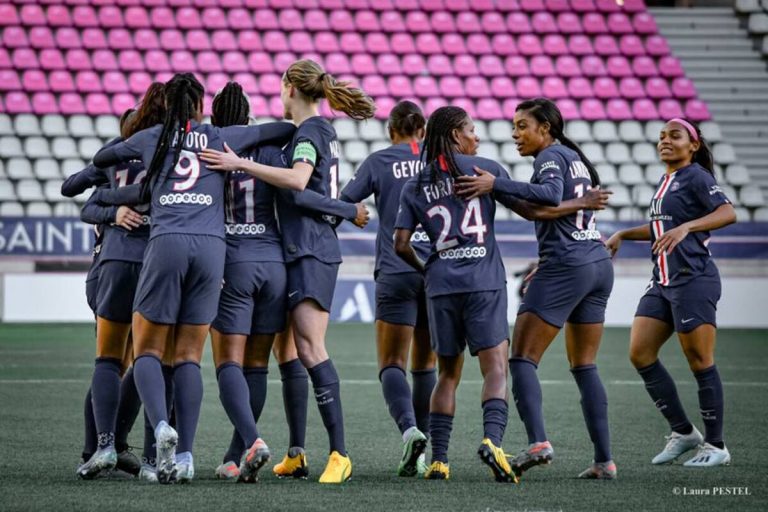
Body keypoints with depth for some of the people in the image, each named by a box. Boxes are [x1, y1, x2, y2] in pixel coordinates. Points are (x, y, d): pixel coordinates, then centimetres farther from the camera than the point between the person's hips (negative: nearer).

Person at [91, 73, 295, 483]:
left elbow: (100, 157, 29)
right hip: (212, 247, 1)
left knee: (146, 349, 6)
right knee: (189, 356, 5)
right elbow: (284, 130, 20)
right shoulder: (220, 138, 14)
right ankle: (184, 456, -3)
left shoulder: (151, 138, 13)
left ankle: (161, 426, -22)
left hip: (166, 245, -1)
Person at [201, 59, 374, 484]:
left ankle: (339, 454, -22)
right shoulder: (323, 131, 18)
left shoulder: (309, 132, -10)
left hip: (311, 252, -10)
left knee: (310, 348, -17)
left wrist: (241, 164, -29)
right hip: (302, 252, 10)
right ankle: (296, 454, 14)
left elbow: (297, 180, -28)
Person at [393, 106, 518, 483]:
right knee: (495, 367, -7)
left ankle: (438, 459, 6)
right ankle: (492, 438, -30)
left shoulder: (414, 186, 11)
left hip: (441, 285, 3)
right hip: (484, 282, -3)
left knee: (448, 373, 13)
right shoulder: (484, 168, 3)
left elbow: (401, 245, 5)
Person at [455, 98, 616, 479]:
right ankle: (604, 459, 7)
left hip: (566, 266, -9)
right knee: (584, 366, 12)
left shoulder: (550, 156, -7)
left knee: (522, 358, -8)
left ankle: (537, 442, -25)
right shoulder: (574, 156, 19)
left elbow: (550, 195, -27)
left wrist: (496, 185, -28)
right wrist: (544, 264, 25)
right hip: (599, 263, 9)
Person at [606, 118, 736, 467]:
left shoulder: (695, 176, -7)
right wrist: (622, 235, 24)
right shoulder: (666, 181, 18)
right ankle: (683, 432, 12)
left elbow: (728, 213, -22)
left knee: (700, 361, -6)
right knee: (640, 354, 2)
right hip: (663, 282, 9)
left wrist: (685, 227, -33)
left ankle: (716, 445, 3)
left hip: (693, 281, -9)